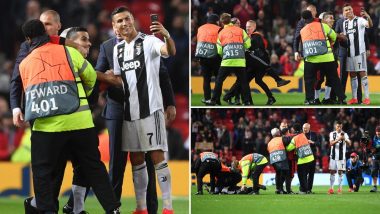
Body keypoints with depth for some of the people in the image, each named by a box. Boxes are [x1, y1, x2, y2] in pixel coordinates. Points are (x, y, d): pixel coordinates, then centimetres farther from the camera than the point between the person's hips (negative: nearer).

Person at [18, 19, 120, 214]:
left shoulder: (24, 64, 13)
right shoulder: (68, 52, 6)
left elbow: (30, 93, 17)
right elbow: (90, 77, 15)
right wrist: (83, 95, 34)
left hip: (45, 126, 0)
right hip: (79, 122, 0)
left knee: (43, 171, 7)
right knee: (94, 168, 10)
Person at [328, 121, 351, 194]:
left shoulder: (344, 134, 2)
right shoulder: (332, 134, 5)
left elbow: (349, 144, -9)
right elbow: (331, 143, -10)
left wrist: (344, 139, -28)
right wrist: (338, 139, -26)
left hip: (341, 156, -1)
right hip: (333, 156, 1)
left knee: (340, 172, -3)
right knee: (332, 171, 3)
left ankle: (340, 188, 0)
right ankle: (331, 188, 8)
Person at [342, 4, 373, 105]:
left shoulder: (359, 20, -8)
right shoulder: (345, 23, 12)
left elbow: (370, 25, -28)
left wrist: (368, 17, -48)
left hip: (359, 51, -6)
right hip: (349, 52, 6)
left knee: (362, 73, -6)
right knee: (352, 75, 8)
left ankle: (367, 97, -6)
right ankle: (354, 98, 13)